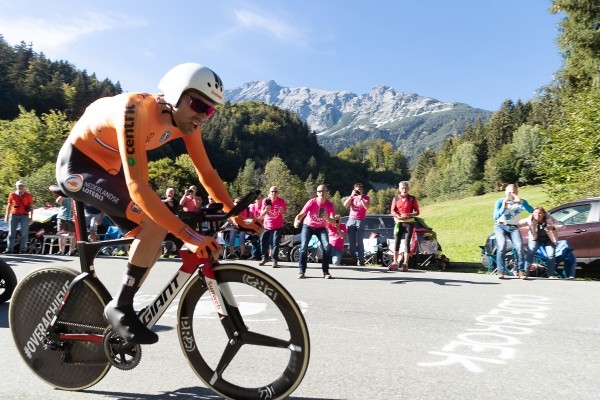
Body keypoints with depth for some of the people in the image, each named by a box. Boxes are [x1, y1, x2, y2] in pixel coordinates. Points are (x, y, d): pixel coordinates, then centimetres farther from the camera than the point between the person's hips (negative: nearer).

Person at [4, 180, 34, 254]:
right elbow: (9, 205, 15)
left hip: (24, 216, -2)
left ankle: (23, 249, 3)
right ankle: (9, 249, 5)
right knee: (11, 233, 2)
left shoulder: (28, 195, 6)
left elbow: (31, 207, 5)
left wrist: (31, 217, 0)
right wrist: (7, 216, 9)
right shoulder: (12, 194, 11)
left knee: (24, 234, -1)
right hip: (13, 215, 2)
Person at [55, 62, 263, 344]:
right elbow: (138, 187, -40)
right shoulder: (136, 110, -35)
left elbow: (206, 172, -4)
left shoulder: (186, 121, -12)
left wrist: (237, 217, -8)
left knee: (152, 240, 0)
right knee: (156, 224, -26)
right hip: (77, 165, -8)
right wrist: (189, 235, -43)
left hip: (109, 168, 8)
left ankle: (119, 307, 17)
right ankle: (119, 308, -12)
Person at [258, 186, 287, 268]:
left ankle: (274, 260, -1)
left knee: (275, 242, -9)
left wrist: (282, 212, -27)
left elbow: (285, 213, -4)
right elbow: (262, 214, -6)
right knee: (263, 241, 4)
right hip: (267, 225, 2)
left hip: (278, 226, -2)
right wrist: (266, 210, -27)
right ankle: (264, 258, 22)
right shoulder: (265, 201, -8)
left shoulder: (281, 201, -10)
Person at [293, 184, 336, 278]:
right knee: (304, 246, -16)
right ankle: (302, 271, -7)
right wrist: (296, 221, -53)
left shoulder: (330, 205, -21)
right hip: (308, 226, -1)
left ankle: (325, 271, -4)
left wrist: (327, 218, -50)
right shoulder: (312, 202, -23)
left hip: (321, 228, 1)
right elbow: (301, 214, -30)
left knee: (327, 247, -16)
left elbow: (333, 221, -28)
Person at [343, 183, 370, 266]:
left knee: (359, 241, -9)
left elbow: (366, 207, -12)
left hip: (360, 220, -3)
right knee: (351, 241, 0)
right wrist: (351, 196, -10)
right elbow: (345, 205, -2)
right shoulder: (352, 197, 15)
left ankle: (361, 260, -10)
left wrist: (361, 198, -22)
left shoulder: (366, 197, 7)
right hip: (351, 220, 3)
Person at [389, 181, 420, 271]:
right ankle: (395, 263, 4)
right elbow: (392, 211, 2)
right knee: (396, 242, -1)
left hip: (409, 223, -1)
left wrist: (409, 215, -18)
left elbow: (417, 212, 1)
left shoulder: (412, 199, 2)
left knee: (406, 243, -2)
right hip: (399, 222, 2)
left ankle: (405, 264, 2)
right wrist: (398, 216, -18)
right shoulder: (396, 198, 7)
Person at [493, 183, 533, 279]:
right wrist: (503, 207, -34)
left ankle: (521, 270, -13)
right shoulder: (500, 202, -8)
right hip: (500, 226, -2)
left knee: (519, 246, -22)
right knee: (501, 246, -25)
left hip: (513, 227, 2)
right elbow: (495, 217, -20)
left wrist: (521, 201, -35)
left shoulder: (521, 202, -4)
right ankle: (501, 271, -19)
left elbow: (531, 210, -24)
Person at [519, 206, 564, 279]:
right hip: (536, 239, -1)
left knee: (551, 255, -14)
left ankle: (551, 274, 4)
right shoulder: (530, 220, -18)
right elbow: (519, 223, -25)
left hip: (549, 240, 1)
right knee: (530, 252, -22)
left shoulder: (549, 219, -18)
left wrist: (553, 227, -35)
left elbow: (562, 225, -20)